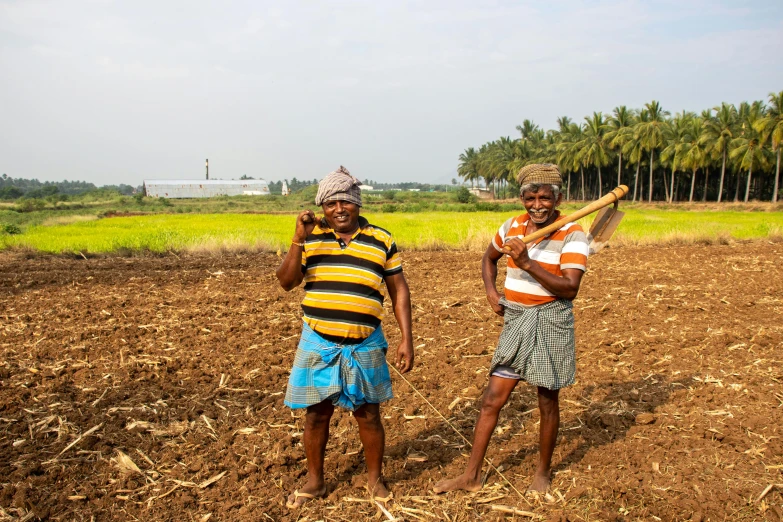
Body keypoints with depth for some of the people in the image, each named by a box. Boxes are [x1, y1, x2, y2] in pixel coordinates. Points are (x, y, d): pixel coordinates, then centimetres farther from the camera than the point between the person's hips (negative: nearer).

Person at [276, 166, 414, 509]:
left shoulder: (381, 241, -1)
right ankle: (314, 481, 31)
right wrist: (298, 239, -18)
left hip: (363, 346, 0)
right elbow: (286, 282, -5)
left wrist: (407, 339, -2)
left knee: (368, 416, 10)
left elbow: (399, 292, 3)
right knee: (316, 415, 11)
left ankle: (375, 479, 32)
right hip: (317, 344, 1)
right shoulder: (311, 238, 0)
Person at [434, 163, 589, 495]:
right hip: (515, 322, 4)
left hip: (551, 322, -4)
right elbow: (489, 258, 22)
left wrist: (527, 263, -30)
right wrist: (491, 291, 4)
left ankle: (543, 472, 32)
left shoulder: (572, 235, -12)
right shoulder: (512, 227, 3)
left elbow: (570, 288, -22)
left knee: (547, 402, 10)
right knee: (492, 399, 5)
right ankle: (472, 476, 16)